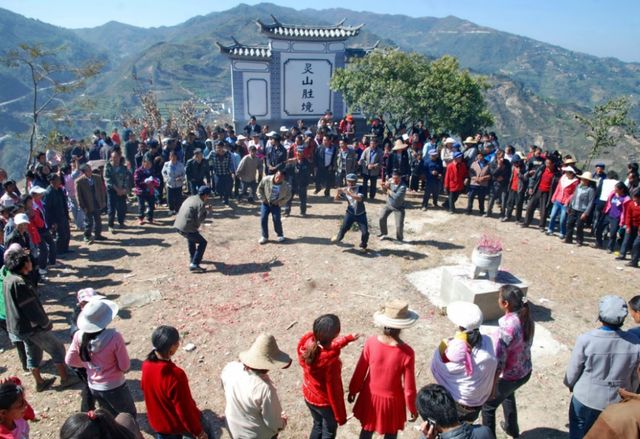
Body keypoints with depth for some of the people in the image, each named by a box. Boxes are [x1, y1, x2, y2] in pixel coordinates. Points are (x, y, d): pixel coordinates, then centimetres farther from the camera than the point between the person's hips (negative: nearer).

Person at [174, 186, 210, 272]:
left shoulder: (190, 198, 15)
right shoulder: (201, 204, -10)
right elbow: (200, 219, -14)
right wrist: (205, 212, 3)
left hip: (178, 225, 9)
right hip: (187, 228, -9)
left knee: (191, 238, 36)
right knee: (203, 242, 4)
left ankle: (192, 258, 46)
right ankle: (194, 264, -5)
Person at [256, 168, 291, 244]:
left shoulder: (286, 186, -20)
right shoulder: (266, 179, -21)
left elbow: (288, 196, -1)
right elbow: (260, 188, -4)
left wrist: (280, 203, -7)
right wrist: (263, 199, -7)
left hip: (276, 204, -1)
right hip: (265, 203, 1)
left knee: (277, 220, -8)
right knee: (263, 219, -5)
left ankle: (280, 235, 16)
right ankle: (264, 236, 11)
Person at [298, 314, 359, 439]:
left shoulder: (306, 341, -21)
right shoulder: (330, 361, -40)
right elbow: (334, 391, -26)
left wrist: (348, 338, 14)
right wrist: (341, 416, -9)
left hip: (308, 396, 6)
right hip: (325, 402, -6)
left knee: (317, 425, 32)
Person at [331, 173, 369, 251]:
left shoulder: (359, 188, -15)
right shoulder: (345, 189, -5)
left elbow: (359, 199, -33)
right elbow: (337, 199, 2)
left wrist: (348, 193, -38)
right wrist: (338, 192, -18)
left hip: (361, 214, -2)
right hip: (350, 213, 2)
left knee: (365, 232, -6)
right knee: (343, 228, 1)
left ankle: (363, 245, 21)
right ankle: (338, 238, 33)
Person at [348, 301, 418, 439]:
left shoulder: (371, 342, -21)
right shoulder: (407, 353, -27)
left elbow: (360, 371, -7)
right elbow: (409, 386, -16)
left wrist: (353, 390, 10)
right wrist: (412, 409, 1)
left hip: (370, 396, 2)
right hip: (392, 399, -2)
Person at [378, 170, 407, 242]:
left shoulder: (403, 186, -27)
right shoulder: (390, 181, -9)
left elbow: (397, 197, -35)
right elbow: (384, 191, 3)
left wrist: (388, 190, -23)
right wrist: (384, 187, -21)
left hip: (398, 207, -5)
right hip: (389, 204, 5)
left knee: (399, 225, -6)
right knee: (382, 218, 4)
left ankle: (399, 239, 20)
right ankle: (383, 233, 29)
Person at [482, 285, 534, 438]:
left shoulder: (506, 327, -35)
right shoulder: (527, 318, -10)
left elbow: (499, 361, -28)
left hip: (509, 377, -8)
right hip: (525, 372, 8)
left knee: (488, 406, 18)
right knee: (508, 394, 38)